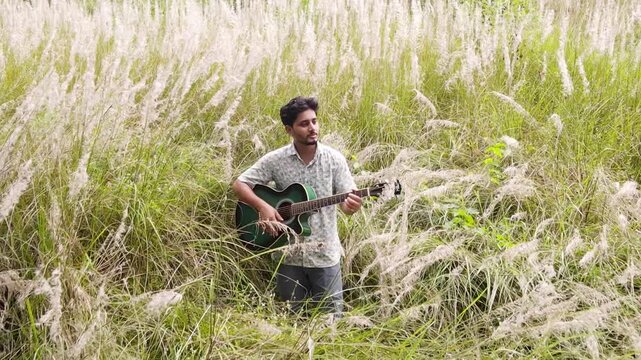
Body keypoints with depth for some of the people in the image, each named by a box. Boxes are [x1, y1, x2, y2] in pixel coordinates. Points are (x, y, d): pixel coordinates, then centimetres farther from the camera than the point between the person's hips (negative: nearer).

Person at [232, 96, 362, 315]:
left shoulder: (334, 159, -3)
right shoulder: (275, 160, -4)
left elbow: (346, 202, -3)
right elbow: (239, 185, -1)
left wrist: (351, 205, -27)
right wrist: (262, 206, -18)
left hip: (324, 253, 0)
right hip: (288, 254, 1)